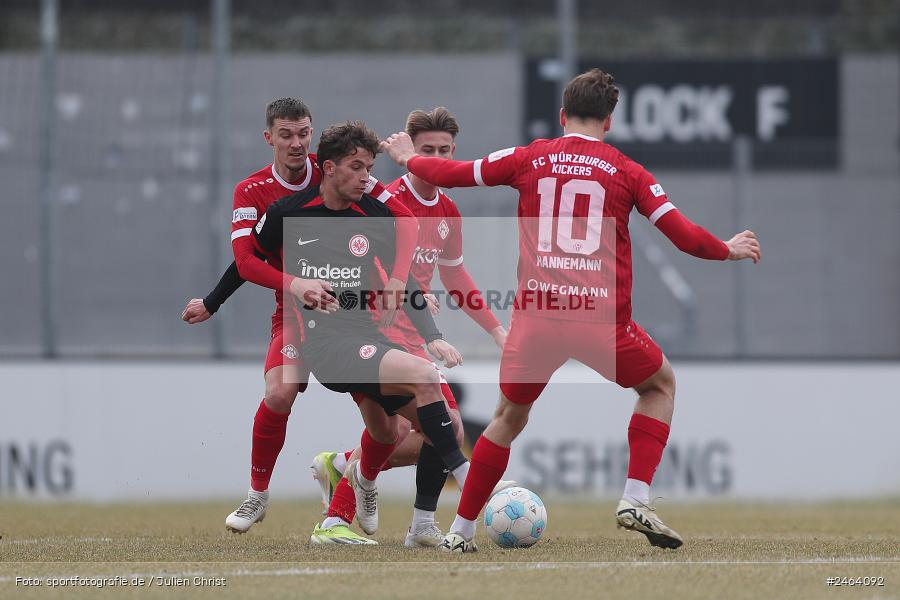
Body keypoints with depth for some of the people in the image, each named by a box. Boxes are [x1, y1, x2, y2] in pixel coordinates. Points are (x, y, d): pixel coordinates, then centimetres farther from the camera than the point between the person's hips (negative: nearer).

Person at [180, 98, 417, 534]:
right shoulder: (252, 192, -7)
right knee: (280, 391, -24)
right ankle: (257, 493, -5)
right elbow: (245, 262, -17)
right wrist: (294, 284, -34)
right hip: (295, 311, -1)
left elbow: (403, 219, -10)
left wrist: (398, 278, -24)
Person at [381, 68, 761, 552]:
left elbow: (451, 173, 17)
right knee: (661, 385, 25)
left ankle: (461, 531, 20)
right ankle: (636, 499, 8)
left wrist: (407, 157, 37)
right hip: (602, 317, -1)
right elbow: (684, 236, 4)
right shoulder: (626, 172, 6)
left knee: (508, 419, 22)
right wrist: (729, 250, 24)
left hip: (535, 313, 1)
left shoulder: (529, 159, 9)